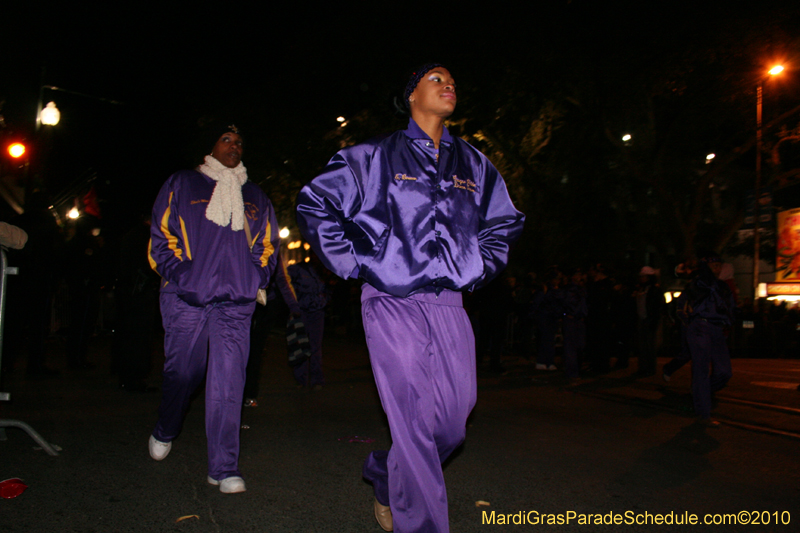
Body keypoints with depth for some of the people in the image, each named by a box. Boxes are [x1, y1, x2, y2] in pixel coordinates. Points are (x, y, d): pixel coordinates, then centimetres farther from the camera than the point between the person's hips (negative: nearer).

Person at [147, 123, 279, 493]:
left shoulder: (255, 197, 19)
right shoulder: (183, 185, 11)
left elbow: (267, 244, 21)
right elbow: (162, 234, 6)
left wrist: (255, 280, 6)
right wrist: (180, 273, -6)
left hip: (236, 301, 2)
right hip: (187, 297, -1)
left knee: (228, 378, -7)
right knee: (182, 370, 8)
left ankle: (224, 466, -3)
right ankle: (164, 432, 38)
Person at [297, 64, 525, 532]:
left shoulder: (474, 165, 15)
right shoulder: (376, 156, 3)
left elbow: (506, 223, 28)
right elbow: (315, 203, 5)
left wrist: (476, 271, 14)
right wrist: (353, 263, -2)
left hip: (450, 305, 5)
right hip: (393, 302, -4)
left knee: (453, 423, 5)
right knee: (413, 420, -8)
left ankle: (387, 480, 33)